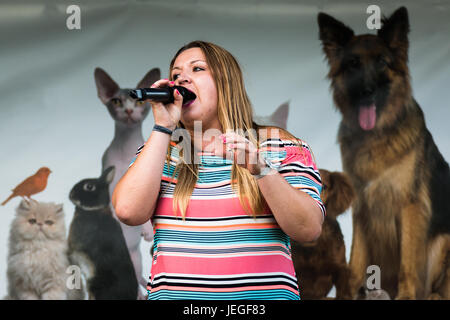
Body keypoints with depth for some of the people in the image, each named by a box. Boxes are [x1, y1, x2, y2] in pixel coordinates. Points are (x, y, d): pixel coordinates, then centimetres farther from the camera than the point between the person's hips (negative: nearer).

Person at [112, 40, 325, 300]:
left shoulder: (278, 144, 8)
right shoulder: (162, 151, 14)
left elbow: (309, 230, -2)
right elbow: (129, 211, -4)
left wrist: (261, 169, -15)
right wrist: (163, 127, -1)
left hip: (263, 295, 0)